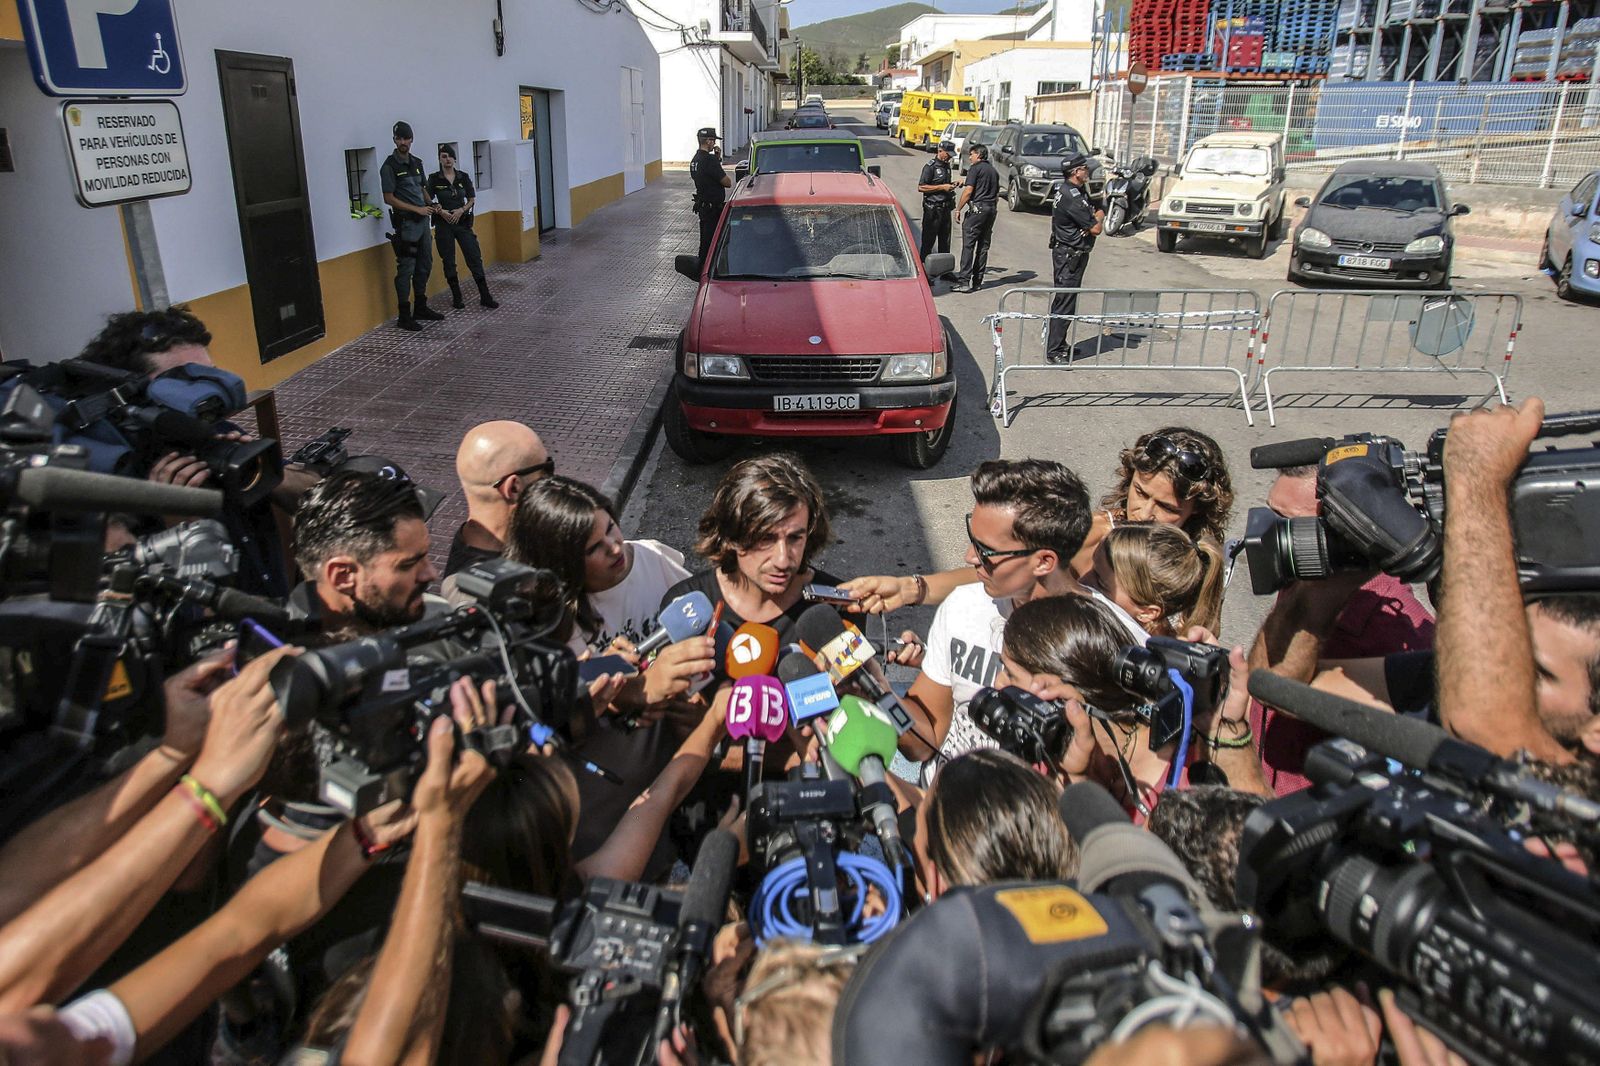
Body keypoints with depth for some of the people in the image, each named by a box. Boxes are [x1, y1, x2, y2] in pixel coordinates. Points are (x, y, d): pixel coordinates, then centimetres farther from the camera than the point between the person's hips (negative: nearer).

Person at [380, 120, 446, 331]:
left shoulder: (417, 163, 13)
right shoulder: (390, 166, -8)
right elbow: (389, 198, -11)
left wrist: (431, 206, 5)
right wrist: (417, 209, -16)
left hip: (422, 221, 7)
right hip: (405, 222, -7)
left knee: (424, 265, 13)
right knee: (406, 269, -6)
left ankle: (420, 307, 26)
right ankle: (404, 315, -2)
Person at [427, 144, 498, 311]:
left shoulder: (463, 177, 5)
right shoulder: (434, 178, -2)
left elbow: (472, 199, 7)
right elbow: (427, 201, 0)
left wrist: (461, 210, -9)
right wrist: (440, 211, -16)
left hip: (463, 222, 2)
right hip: (443, 224, -1)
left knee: (474, 257, -3)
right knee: (448, 261, 3)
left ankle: (485, 297, -1)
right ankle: (456, 297, 13)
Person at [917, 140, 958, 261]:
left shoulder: (946, 165, 14)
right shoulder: (930, 166, -10)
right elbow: (921, 187, -17)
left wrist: (951, 185, 5)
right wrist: (942, 187, -18)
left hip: (945, 208, 8)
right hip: (932, 209, -8)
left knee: (945, 240, 11)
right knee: (928, 240, -3)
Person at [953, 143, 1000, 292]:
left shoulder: (975, 168, -5)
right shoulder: (993, 170, 19)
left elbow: (968, 191, -13)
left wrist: (958, 209, -9)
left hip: (977, 208, -8)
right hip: (991, 209, 8)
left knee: (968, 245, -9)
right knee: (983, 246, 9)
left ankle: (964, 281, -16)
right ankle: (977, 281, 10)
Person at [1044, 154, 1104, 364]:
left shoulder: (1077, 192, 10)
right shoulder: (1072, 198, -23)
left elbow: (1098, 211, 18)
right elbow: (1096, 229, -21)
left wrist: (1095, 215, -6)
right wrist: (1097, 218, 2)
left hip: (1072, 254, 11)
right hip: (1069, 256, -11)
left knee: (1063, 301, 16)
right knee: (1065, 303, -8)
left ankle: (1059, 345, 26)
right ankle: (1054, 351, -5)